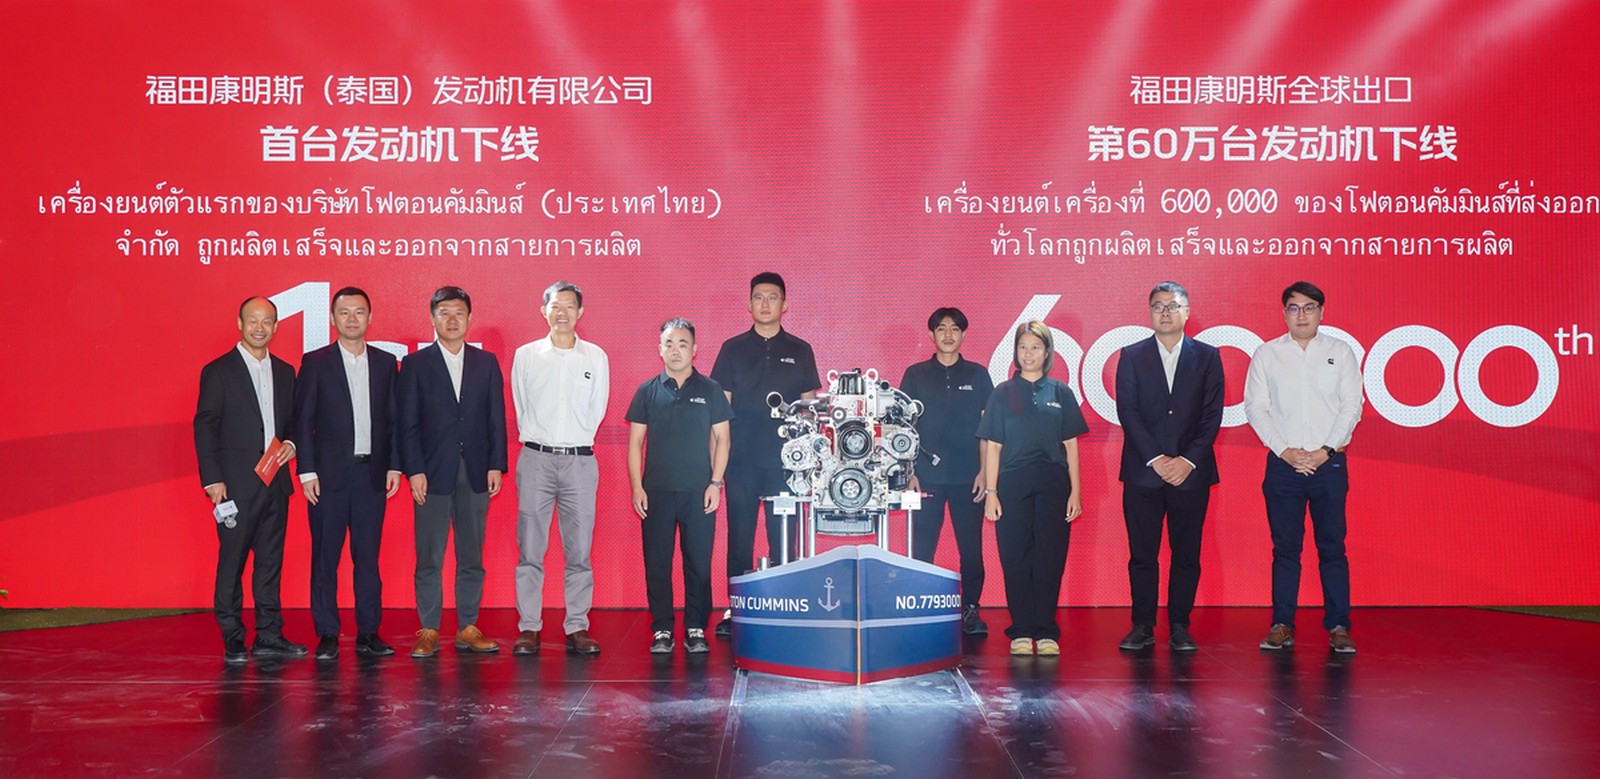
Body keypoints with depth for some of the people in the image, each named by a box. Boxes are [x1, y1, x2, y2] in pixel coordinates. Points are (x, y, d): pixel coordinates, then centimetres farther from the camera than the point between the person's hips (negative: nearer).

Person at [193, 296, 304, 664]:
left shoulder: (284, 372, 14)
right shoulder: (217, 371, -1)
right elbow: (205, 427, -5)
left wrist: (291, 444, -2)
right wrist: (212, 480, -11)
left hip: (275, 482, 5)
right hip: (237, 484, -5)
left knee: (271, 561, 8)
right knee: (231, 563, -1)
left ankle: (269, 636, 14)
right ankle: (232, 641, 6)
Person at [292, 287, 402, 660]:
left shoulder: (386, 363, 9)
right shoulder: (315, 362, 2)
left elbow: (393, 420, 10)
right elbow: (303, 422, 0)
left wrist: (394, 466, 2)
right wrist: (307, 472, -7)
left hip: (372, 474, 2)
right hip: (329, 475, -2)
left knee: (368, 557, 6)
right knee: (325, 557, 2)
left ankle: (368, 633, 12)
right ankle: (327, 635, 10)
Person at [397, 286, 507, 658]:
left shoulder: (486, 362, 11)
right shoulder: (415, 364, 4)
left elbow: (496, 418, 8)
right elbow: (407, 423, 0)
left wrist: (496, 465, 0)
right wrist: (414, 470, -8)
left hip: (476, 473, 2)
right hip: (432, 473, -2)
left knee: (472, 555, 6)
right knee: (429, 557, 0)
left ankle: (468, 629, 13)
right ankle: (428, 631, 7)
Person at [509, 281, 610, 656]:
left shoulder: (596, 357, 6)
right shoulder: (526, 355, 5)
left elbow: (597, 409, 12)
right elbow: (520, 408, 11)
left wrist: (575, 441, 10)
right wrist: (539, 441, 10)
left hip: (579, 460, 1)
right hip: (536, 458, 0)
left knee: (579, 551, 2)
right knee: (530, 549, 0)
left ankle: (577, 628, 8)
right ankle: (529, 628, 6)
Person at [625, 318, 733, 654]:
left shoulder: (710, 390, 5)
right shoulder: (648, 391, 7)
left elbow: (721, 439, 6)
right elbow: (635, 442, 7)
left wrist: (716, 482, -3)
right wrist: (636, 486, -1)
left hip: (698, 491, -1)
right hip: (656, 491, 1)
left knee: (699, 564, 2)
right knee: (656, 564, 3)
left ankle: (696, 629, 11)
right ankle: (661, 630, 12)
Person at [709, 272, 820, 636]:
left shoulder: (800, 351, 9)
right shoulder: (733, 349, 7)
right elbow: (720, 406, 7)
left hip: (785, 459, 0)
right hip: (741, 459, 0)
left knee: (784, 538, 1)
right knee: (739, 537, 3)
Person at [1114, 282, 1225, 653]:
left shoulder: (1207, 356, 7)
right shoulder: (1132, 356, 6)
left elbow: (1212, 415, 2)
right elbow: (1127, 412, -1)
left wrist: (1188, 461, -9)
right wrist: (1156, 459, -10)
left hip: (1191, 472, 0)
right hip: (1143, 472, 0)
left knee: (1187, 555, 4)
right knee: (1142, 554, 2)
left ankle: (1180, 628, 12)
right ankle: (1142, 626, 10)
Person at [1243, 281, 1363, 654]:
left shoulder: (1340, 351, 7)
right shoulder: (1266, 354, 7)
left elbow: (1352, 405, 2)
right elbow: (1255, 407, 2)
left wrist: (1325, 451, -8)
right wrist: (1286, 451, -8)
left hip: (1329, 463, 0)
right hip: (1282, 464, 0)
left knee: (1332, 547, 2)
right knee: (1285, 548, 3)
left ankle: (1338, 627, 7)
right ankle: (1282, 626, 8)